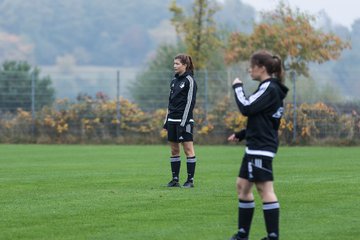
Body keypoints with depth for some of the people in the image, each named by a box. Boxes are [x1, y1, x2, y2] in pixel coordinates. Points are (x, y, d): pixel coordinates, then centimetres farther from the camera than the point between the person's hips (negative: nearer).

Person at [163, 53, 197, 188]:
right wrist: (167, 120, 16)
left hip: (184, 120, -8)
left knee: (188, 149, -5)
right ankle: (175, 179, 11)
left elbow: (190, 102, -13)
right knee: (174, 150, 7)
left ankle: (190, 180, -3)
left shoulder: (189, 80, -7)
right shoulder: (174, 80, 15)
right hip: (172, 120, 8)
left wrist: (184, 122, -17)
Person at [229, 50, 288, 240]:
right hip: (255, 147, 11)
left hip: (261, 148, -11)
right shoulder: (271, 88, 16)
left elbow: (246, 108, -20)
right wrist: (241, 135, 20)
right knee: (242, 185, 15)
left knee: (265, 189, -9)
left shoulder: (269, 88, -14)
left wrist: (237, 87, -7)